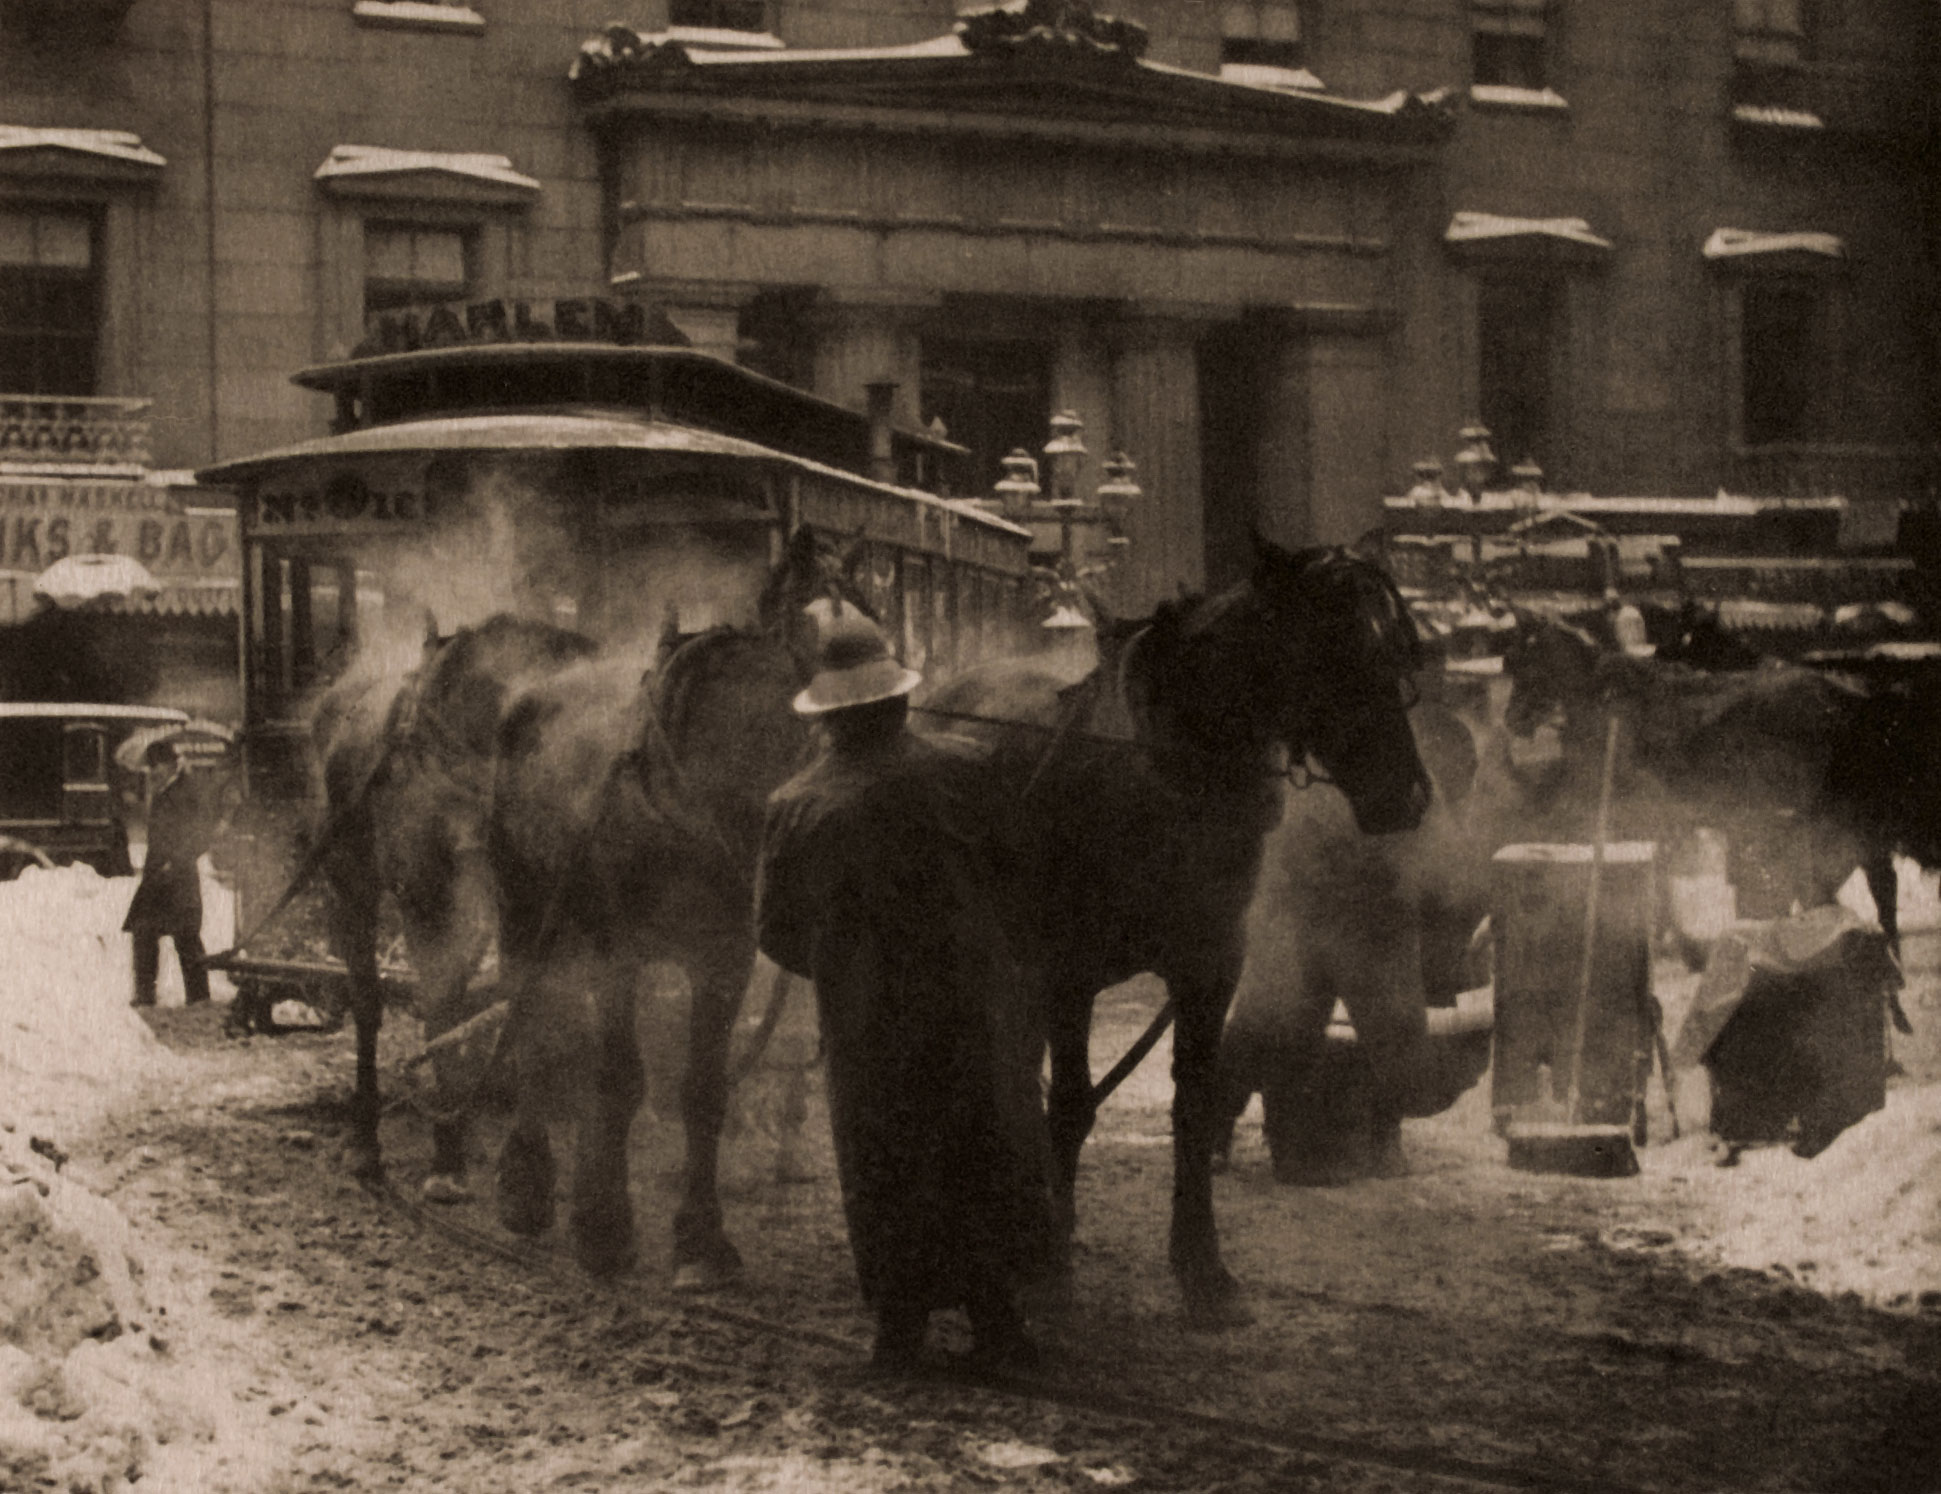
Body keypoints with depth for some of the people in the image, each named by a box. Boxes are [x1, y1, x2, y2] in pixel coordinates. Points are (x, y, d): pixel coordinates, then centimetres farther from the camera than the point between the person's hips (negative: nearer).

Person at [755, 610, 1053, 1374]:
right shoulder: (962, 768, -9)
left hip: (866, 1023, 0)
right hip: (978, 1010, 0)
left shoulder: (795, 807, -9)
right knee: (989, 1162, 13)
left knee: (886, 1171, 11)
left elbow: (777, 934, 0)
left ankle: (900, 1330, 13)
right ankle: (997, 1321, 15)